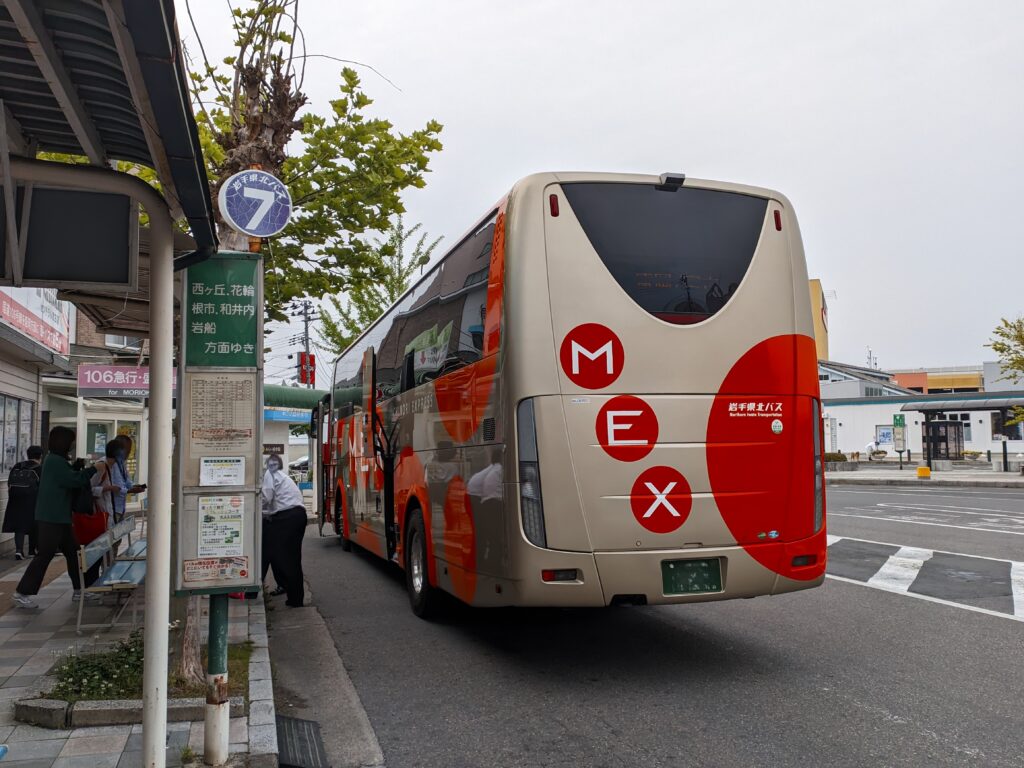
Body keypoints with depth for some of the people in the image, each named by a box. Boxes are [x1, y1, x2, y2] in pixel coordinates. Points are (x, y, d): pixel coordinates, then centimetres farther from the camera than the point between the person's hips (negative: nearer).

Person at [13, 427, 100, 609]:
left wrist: (77, 466, 4)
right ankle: (21, 593, 4)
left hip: (60, 517, 10)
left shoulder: (56, 460, 14)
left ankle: (78, 591, 21)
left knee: (72, 553, 13)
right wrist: (94, 469, -11)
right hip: (51, 518, -10)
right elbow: (74, 480, -20)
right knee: (44, 555, -5)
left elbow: (67, 477, 18)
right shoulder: (54, 461, -17)